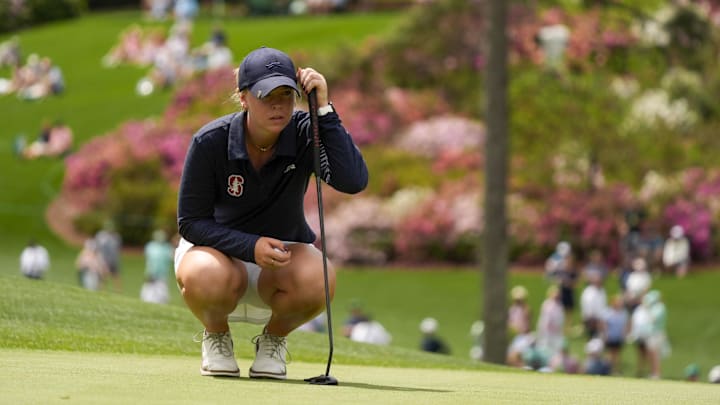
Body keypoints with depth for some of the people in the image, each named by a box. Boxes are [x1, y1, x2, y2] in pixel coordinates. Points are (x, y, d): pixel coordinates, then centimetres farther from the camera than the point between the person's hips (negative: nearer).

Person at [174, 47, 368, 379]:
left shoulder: (305, 134, -17)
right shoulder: (210, 142, -20)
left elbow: (353, 181, -35)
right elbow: (190, 222, -14)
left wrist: (323, 110, -36)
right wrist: (251, 247, -30)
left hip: (285, 250, 2)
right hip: (218, 246, -1)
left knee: (318, 280, -35)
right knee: (207, 279, -40)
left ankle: (274, 338, 0)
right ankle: (216, 336, -2)